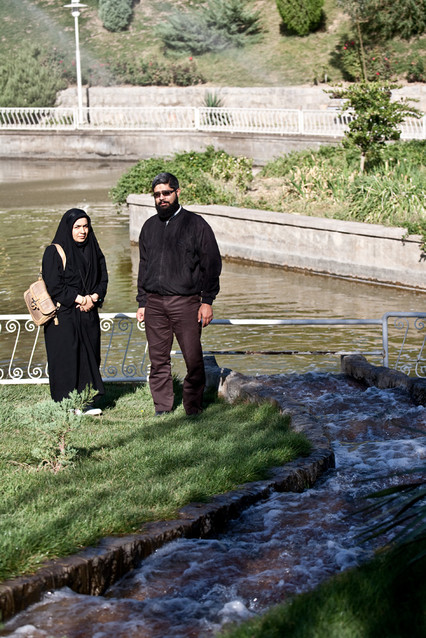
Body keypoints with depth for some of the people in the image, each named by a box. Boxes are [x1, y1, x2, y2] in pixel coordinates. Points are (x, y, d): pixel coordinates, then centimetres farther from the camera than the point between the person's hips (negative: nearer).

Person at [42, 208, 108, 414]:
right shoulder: (54, 252, -7)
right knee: (66, 358, -3)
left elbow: (103, 279, 10)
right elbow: (53, 286, -13)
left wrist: (93, 298, -8)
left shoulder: (93, 250, 12)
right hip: (63, 315, -6)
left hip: (89, 314, 6)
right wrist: (79, 298, -15)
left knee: (89, 356, 6)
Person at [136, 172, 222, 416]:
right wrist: (142, 303, 14)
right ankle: (162, 409, 13)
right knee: (158, 360, 5)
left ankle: (194, 409, 5)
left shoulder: (196, 224, 1)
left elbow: (211, 264, 0)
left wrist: (207, 301, -7)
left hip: (185, 302, -4)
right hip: (154, 303, 4)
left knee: (193, 359, -6)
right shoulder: (150, 226, 15)